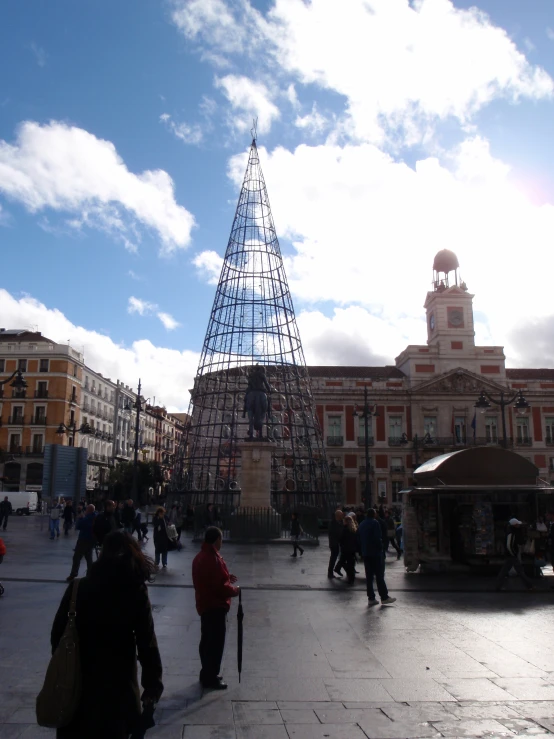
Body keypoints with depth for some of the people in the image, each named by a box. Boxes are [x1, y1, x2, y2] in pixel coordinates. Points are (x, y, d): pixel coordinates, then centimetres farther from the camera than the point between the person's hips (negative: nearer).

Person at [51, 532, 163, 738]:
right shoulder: (136, 592, -12)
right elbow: (146, 643, -12)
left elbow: (58, 634, -4)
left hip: (76, 680, 1)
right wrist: (153, 683, -2)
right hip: (118, 682, 0)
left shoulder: (78, 587, -10)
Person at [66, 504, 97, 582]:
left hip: (83, 540, -8)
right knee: (89, 558, 16)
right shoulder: (96, 518, 3)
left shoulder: (86, 518, -21)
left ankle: (73, 576, 0)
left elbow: (77, 527, -15)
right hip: (91, 541, 8)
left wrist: (80, 518, -2)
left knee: (76, 558, 0)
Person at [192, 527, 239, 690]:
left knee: (207, 641, 19)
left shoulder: (200, 556, 8)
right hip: (215, 607, -10)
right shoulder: (213, 559, -25)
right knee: (215, 643, 2)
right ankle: (211, 678, 13)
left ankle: (207, 674, 30)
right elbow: (220, 587, -25)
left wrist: (226, 578, 13)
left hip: (205, 605, 10)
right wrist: (234, 590, -7)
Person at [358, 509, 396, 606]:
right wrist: (381, 548, -8)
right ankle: (384, 597, 1)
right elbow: (378, 539, -17)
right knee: (379, 575, -2)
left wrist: (363, 550, 16)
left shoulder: (361, 524, 13)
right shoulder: (375, 523, -10)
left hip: (365, 554, 7)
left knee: (369, 576, 7)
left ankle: (371, 598, 8)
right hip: (376, 553, -6)